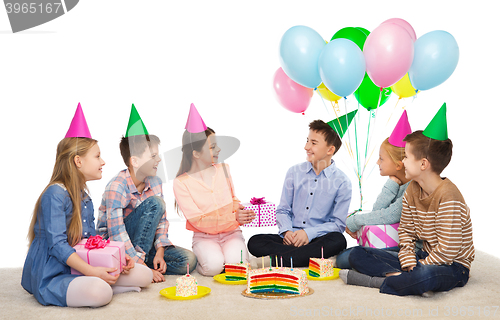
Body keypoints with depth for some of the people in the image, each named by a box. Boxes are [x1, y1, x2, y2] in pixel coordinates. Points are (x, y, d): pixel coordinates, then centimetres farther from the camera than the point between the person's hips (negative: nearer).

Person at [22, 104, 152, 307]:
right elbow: (57, 245, -21)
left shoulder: (84, 197, 14)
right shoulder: (55, 194, -14)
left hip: (81, 267, 8)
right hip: (53, 276, -8)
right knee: (100, 292, -38)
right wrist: (91, 271, -28)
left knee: (144, 275, -5)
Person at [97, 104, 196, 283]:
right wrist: (143, 268, -31)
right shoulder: (116, 188, -23)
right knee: (154, 203, -26)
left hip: (144, 245, 7)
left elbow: (162, 220, 3)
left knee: (187, 260, -13)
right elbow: (117, 234, -28)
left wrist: (160, 252, -14)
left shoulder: (155, 182, 0)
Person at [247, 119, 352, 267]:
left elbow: (338, 223, -2)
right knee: (255, 242, -22)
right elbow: (283, 210, 12)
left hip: (317, 240, -2)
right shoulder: (294, 172, 10)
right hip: (291, 238, 2)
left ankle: (273, 260, -35)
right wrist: (287, 231, -10)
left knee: (338, 241, -36)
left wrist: (309, 233, -16)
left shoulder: (342, 182, 0)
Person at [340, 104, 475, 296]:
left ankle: (373, 281, -23)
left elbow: (448, 250, -24)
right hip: (425, 258, 8)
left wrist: (416, 268, -17)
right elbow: (405, 231, 6)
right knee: (357, 255, -3)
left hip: (452, 266, -8)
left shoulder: (448, 196, -21)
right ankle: (407, 280, -23)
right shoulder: (412, 190, 4)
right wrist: (409, 264, -11)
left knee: (424, 276, -46)